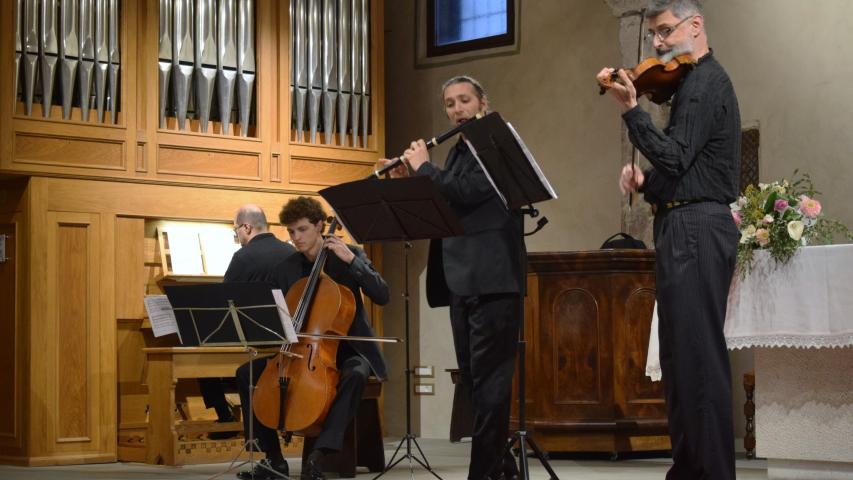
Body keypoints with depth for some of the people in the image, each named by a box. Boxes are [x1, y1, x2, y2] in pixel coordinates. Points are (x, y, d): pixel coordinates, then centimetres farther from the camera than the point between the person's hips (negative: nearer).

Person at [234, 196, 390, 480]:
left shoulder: (350, 254, -5)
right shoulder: (286, 269, 4)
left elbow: (382, 296, -16)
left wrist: (351, 261, -24)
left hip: (348, 348, -4)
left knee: (355, 375, -39)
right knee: (247, 374, -12)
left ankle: (318, 455, -42)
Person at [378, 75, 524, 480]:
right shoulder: (457, 153, 21)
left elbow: (466, 192, -19)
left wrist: (423, 167, -6)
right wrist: (407, 183, 9)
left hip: (493, 279, -9)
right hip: (462, 281, 9)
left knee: (489, 380, -10)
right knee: (474, 379, 11)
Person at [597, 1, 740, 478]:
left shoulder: (703, 82, -9)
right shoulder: (703, 81, 21)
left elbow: (674, 156, -20)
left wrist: (632, 109, -23)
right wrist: (648, 181, 5)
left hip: (694, 228, -11)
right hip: (697, 228, 11)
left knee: (696, 355, -11)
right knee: (690, 355, 12)